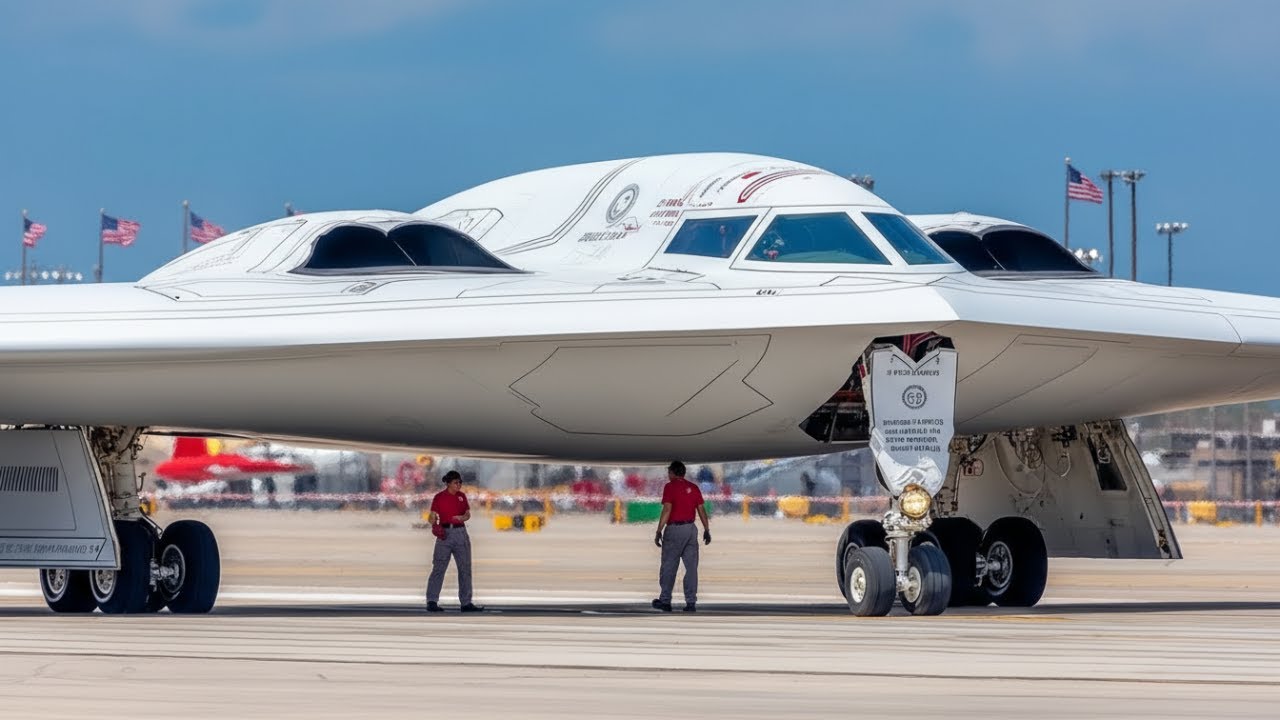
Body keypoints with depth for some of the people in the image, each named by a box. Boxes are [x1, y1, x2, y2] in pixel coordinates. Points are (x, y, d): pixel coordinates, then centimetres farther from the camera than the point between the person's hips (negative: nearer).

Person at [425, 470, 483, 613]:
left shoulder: (461, 496, 9)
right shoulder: (439, 497, -4)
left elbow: (468, 514, 13)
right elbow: (432, 516, -5)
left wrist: (462, 517, -10)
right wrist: (434, 525, -26)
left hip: (460, 533, 5)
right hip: (445, 533, -5)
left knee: (465, 568, 7)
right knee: (439, 567, -7)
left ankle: (466, 602, 14)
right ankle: (432, 602, -4)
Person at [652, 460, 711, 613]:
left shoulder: (670, 487, -7)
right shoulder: (693, 488, 9)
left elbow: (667, 510, -15)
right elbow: (701, 510, 7)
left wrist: (659, 531, -14)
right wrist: (707, 530, 11)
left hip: (674, 528, -5)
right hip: (691, 529, 5)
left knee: (669, 566, 4)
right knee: (691, 566, 4)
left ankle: (665, 601, 10)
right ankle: (691, 603, 1)